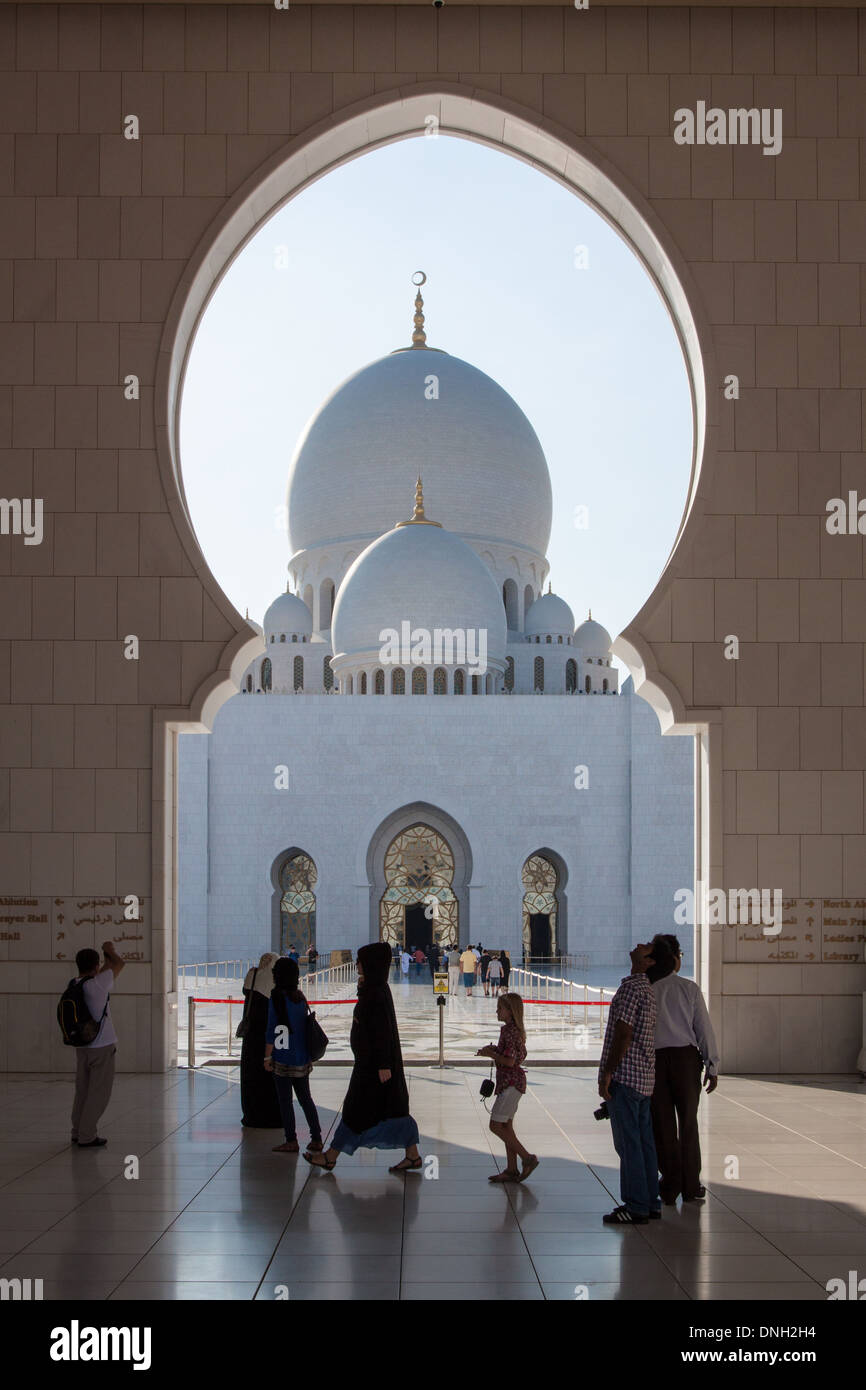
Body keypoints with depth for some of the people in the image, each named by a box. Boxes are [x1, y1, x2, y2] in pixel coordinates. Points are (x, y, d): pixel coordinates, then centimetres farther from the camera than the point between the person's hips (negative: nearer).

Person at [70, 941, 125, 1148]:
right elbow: (120, 964, -5)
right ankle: (87, 1136, 0)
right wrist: (110, 951, 13)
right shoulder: (98, 985, -18)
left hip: (81, 1047, 7)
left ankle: (77, 1132, 22)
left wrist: (108, 958, 24)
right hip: (102, 1047, -7)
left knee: (82, 1090, 16)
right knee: (98, 1092, 0)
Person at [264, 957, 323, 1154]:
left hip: (283, 1059, -6)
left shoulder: (276, 999, -13)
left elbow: (272, 1030, -14)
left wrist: (267, 1057, -7)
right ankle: (316, 1140, 12)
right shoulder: (301, 998, 7)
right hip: (302, 1058, 7)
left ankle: (291, 1141, 5)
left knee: (285, 1100, 2)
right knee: (305, 1098, 12)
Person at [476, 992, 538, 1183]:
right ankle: (511, 1170, 14)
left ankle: (528, 1158, -4)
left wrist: (490, 1053, -12)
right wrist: (495, 1050, 11)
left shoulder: (508, 1030, -18)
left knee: (496, 1126, -7)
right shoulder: (516, 1030, 13)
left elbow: (509, 1061, -23)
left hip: (511, 1082, -10)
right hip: (513, 1082, 10)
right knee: (506, 1126, 12)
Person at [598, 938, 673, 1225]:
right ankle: (650, 1203, 16)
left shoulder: (631, 987, -14)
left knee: (628, 1144, -5)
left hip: (625, 1076, -9)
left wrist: (607, 1073, -17)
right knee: (644, 1142, 12)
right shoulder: (649, 989, 16)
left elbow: (624, 1033, -20)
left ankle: (636, 1208, -3)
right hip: (645, 1077, 9)